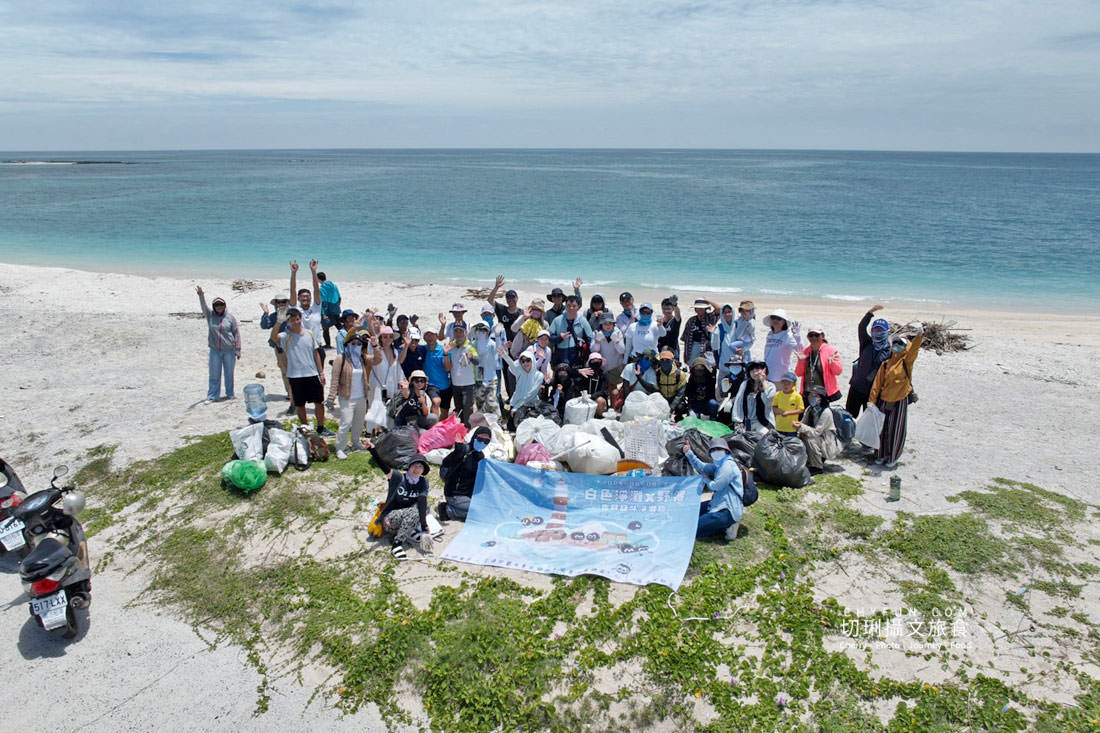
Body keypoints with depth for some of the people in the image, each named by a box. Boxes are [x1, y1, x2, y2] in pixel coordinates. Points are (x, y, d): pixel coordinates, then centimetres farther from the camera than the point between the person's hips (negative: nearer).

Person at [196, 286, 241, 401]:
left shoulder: (231, 317, -1)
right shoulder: (210, 315, 4)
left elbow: (237, 333, 0)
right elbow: (203, 305, -13)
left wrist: (238, 350, -2)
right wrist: (200, 294, -32)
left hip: (229, 351, -1)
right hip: (215, 350, 1)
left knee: (229, 373, 9)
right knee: (214, 374, 3)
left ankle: (230, 394, 24)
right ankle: (212, 395, 10)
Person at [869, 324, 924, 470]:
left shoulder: (907, 361, -6)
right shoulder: (885, 364, 2)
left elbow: (914, 348, -24)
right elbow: (877, 383, 2)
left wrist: (919, 334, -40)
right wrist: (872, 400, -2)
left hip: (900, 402, -2)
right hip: (884, 401, 3)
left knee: (896, 431, 6)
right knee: (883, 429, 13)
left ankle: (892, 459, 21)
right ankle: (881, 455, 30)